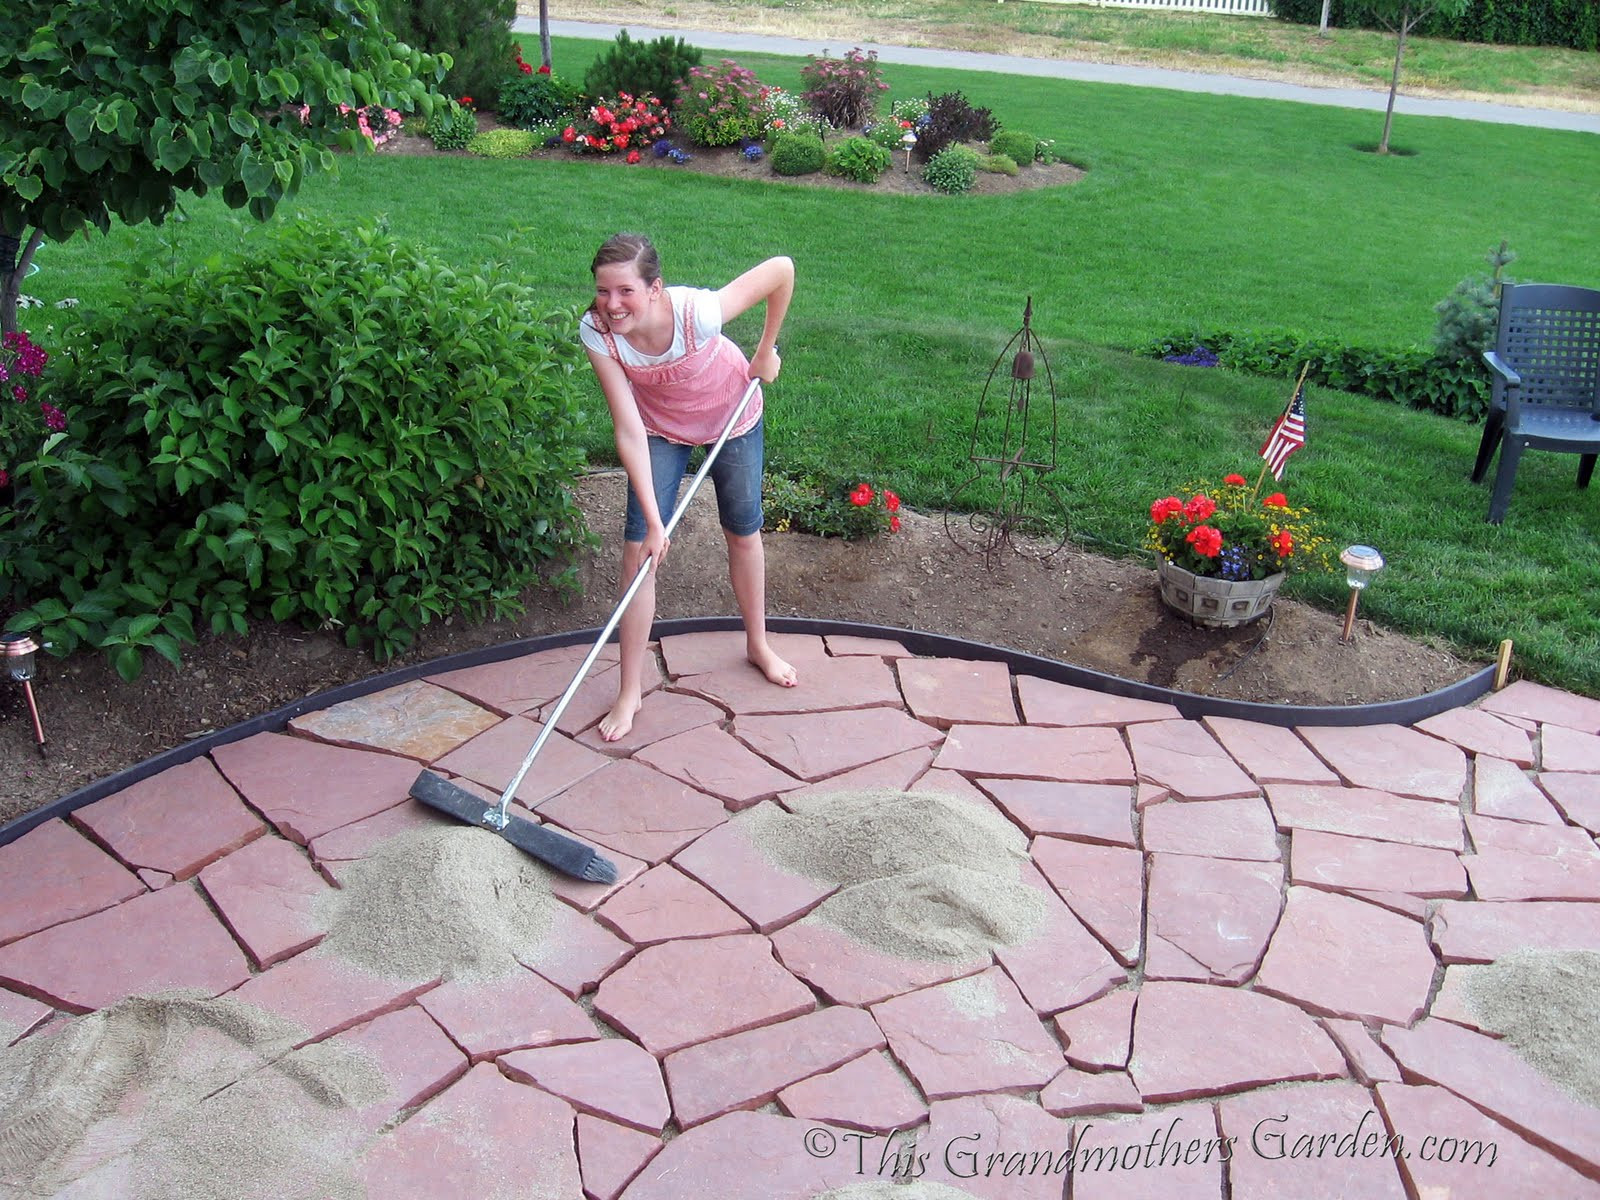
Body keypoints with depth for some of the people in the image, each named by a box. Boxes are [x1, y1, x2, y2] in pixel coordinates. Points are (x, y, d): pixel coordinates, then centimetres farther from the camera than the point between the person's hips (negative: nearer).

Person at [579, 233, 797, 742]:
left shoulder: (697, 312, -40)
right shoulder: (596, 332, -33)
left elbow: (782, 269, -29)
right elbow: (629, 431, -31)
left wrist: (766, 352, -18)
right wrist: (652, 519, -34)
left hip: (732, 417, -1)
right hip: (660, 428, 1)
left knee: (744, 532, 15)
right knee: (639, 546, -7)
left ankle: (758, 646, 41)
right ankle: (630, 691, 4)